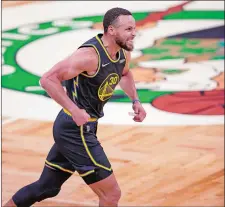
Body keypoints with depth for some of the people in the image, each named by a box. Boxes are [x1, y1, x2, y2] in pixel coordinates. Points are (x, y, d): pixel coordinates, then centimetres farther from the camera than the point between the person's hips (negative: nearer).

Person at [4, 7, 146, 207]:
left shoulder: (123, 53, 4)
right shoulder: (90, 55, -23)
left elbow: (125, 74, 28)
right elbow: (48, 79, -24)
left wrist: (135, 100, 12)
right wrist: (74, 110, -28)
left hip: (75, 128, 9)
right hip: (75, 129, -9)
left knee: (46, 188, 21)